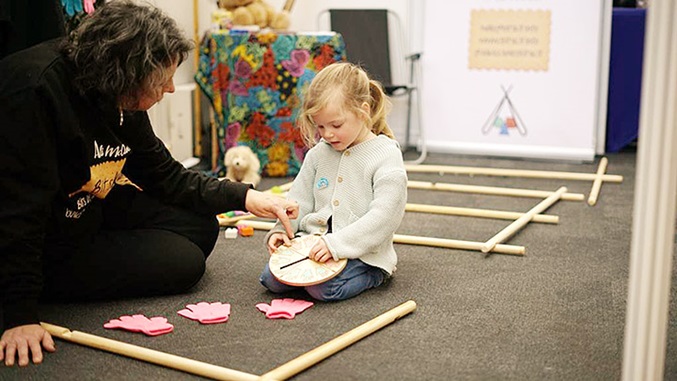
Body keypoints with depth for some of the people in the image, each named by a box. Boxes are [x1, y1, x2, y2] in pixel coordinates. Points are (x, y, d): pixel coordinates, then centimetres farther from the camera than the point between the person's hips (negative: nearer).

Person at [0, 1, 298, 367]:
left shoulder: (121, 101, -4)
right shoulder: (34, 92, -31)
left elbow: (166, 175, 6)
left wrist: (246, 198, -4)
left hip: (93, 211, 9)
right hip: (50, 246, -8)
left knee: (201, 226, 6)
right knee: (184, 262, -10)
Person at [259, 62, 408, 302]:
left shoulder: (386, 156, -11)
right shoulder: (318, 153, 9)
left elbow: (384, 216, -18)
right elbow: (299, 199, 16)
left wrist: (336, 244, -25)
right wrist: (281, 230, -3)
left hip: (361, 253, -5)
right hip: (314, 243, 6)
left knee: (323, 288, -28)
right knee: (272, 278, -12)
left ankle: (368, 277, 0)